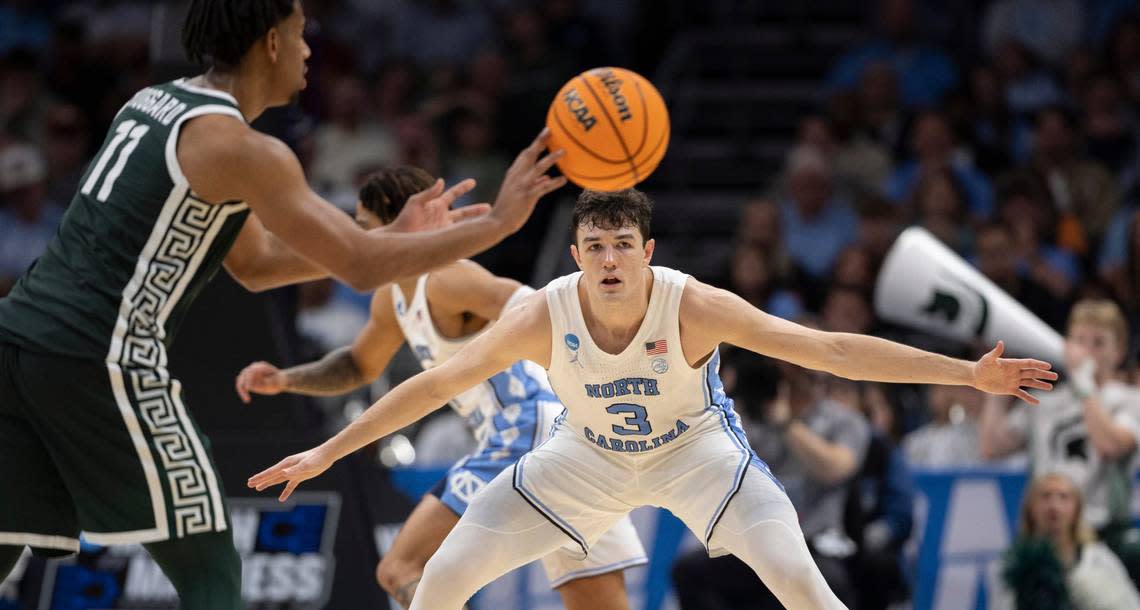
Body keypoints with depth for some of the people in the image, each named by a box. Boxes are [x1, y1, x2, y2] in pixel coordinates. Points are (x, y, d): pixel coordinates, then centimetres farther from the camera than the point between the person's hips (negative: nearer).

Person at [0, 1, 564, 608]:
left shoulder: (156, 103, 20)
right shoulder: (242, 149, -8)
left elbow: (254, 264, 26)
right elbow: (361, 268, -9)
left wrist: (397, 234, 24)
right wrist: (498, 222, -1)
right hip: (102, 359, -8)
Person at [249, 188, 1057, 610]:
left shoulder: (695, 307, -32)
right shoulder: (543, 318, -27)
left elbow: (831, 351, -32)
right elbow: (436, 385, -18)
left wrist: (969, 373, -37)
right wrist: (326, 453, -18)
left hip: (695, 447, -2)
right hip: (587, 456, 2)